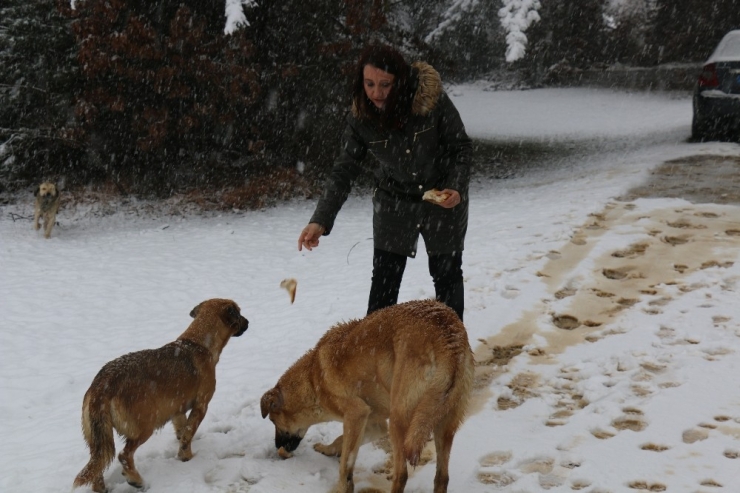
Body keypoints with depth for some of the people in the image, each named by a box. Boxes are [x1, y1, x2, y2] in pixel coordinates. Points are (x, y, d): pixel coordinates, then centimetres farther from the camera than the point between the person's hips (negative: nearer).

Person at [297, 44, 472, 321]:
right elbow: (343, 172, -17)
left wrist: (456, 188, -28)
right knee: (384, 278, 0)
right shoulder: (361, 118, -18)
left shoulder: (433, 100, -25)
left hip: (443, 200, -1)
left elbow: (461, 148, -13)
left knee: (447, 274, 11)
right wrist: (320, 221, -29)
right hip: (394, 202, 1)